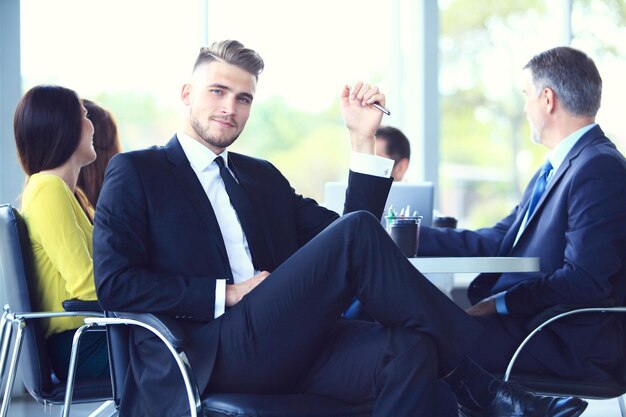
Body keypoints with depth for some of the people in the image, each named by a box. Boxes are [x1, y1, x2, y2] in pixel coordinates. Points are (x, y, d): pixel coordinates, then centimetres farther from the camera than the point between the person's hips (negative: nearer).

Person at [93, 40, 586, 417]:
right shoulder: (135, 172, 10)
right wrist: (226, 294, -9)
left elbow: (344, 242, 20)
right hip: (209, 354, -6)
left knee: (409, 348, -27)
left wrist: (364, 142, 12)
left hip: (285, 347, 6)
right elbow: (114, 283, -3)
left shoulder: (262, 176, 27)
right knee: (356, 232, -22)